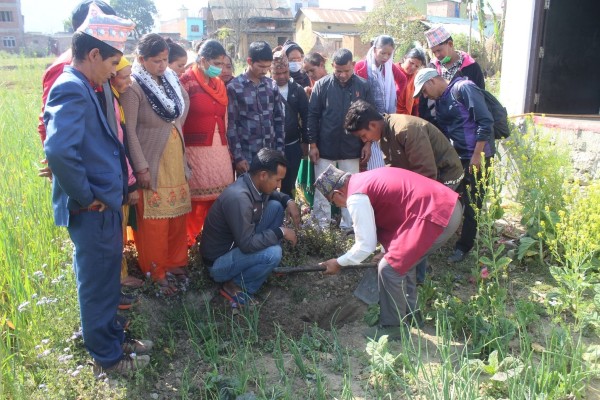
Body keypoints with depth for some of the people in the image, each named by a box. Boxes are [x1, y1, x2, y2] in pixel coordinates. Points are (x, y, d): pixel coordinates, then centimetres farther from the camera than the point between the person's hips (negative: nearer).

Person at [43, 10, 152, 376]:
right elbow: (59, 150, -34)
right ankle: (107, 357, 27)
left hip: (106, 206, 9)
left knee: (106, 280, 22)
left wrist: (116, 193, 13)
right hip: (93, 212, -9)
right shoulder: (71, 90, -20)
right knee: (97, 284, 8)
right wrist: (86, 198, -21)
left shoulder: (85, 89, 10)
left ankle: (113, 339, 41)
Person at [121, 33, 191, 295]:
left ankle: (176, 263, 29)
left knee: (178, 214, 12)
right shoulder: (133, 87, -13)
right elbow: (130, 131, -15)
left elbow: (184, 105, 20)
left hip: (176, 160, 6)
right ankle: (155, 273, 17)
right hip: (152, 163, -6)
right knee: (154, 221, 2)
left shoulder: (171, 80, 7)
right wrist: (141, 168, -17)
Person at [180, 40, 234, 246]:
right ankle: (188, 238, 10)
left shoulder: (219, 84, 15)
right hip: (196, 148, -6)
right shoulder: (186, 81, -5)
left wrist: (228, 147, 16)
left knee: (218, 195, 5)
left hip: (219, 148, 6)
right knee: (195, 196, -3)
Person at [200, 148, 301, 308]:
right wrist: (280, 232, -21)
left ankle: (263, 265, 9)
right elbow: (247, 244, -32)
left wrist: (288, 201, -2)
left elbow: (272, 194, 19)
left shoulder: (255, 184, -5)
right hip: (218, 262, -9)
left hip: (237, 244, 9)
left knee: (276, 207, 1)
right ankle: (234, 286, -5)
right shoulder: (238, 198, -33)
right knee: (272, 253, -31)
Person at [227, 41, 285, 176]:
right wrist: (237, 157, -11)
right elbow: (231, 125, -7)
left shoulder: (272, 85, 7)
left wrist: (280, 150, 6)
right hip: (247, 155, -4)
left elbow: (279, 119, 11)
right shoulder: (234, 87, -6)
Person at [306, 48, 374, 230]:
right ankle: (322, 224, 21)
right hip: (325, 147, 0)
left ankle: (348, 225, 23)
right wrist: (312, 144, -6)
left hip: (351, 148, 1)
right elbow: (312, 115, -3)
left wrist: (367, 143, 1)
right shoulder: (322, 85, -4)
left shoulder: (363, 86, -2)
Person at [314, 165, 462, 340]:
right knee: (402, 258, 25)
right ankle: (409, 314, 38)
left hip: (435, 216, -10)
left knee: (389, 268, -1)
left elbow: (366, 245, -7)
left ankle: (393, 327, 16)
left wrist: (339, 263, 10)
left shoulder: (356, 197, -10)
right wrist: (390, 250, 40)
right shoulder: (364, 180, 19)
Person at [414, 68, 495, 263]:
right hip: (456, 156, 7)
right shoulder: (439, 102, 11)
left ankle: (464, 246, 14)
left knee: (472, 204, 2)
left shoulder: (464, 88, -13)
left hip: (476, 156, -7)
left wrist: (477, 155, -19)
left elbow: (486, 121, -18)